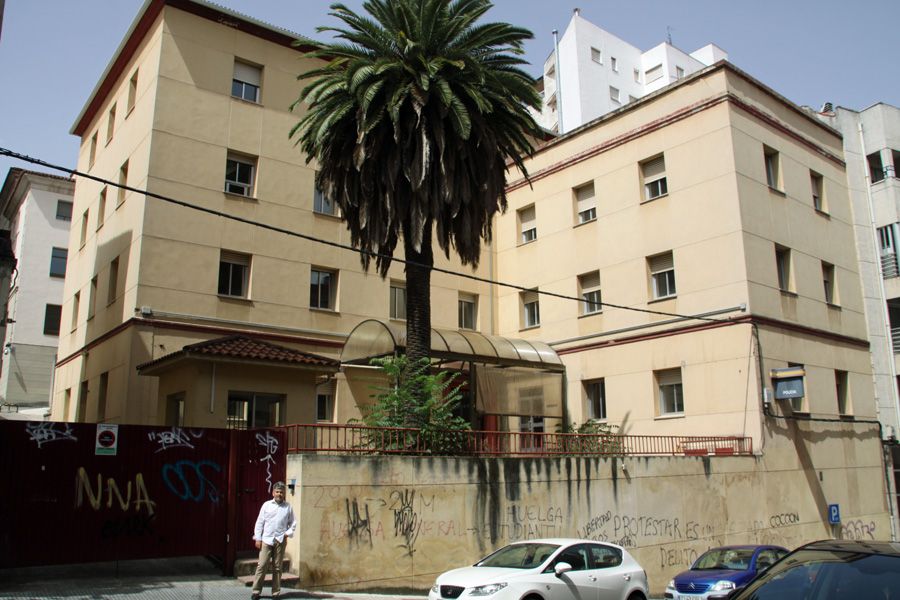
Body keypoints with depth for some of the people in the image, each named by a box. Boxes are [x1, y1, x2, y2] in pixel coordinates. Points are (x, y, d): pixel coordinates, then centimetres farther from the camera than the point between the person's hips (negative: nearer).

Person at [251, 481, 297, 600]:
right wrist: (258, 538, 2)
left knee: (277, 567, 4)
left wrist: (288, 533, -1)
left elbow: (293, 522, 15)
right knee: (262, 566, -5)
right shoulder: (266, 505, 7)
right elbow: (259, 522, 7)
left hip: (280, 541, 1)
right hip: (266, 540, 0)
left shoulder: (288, 507, 8)